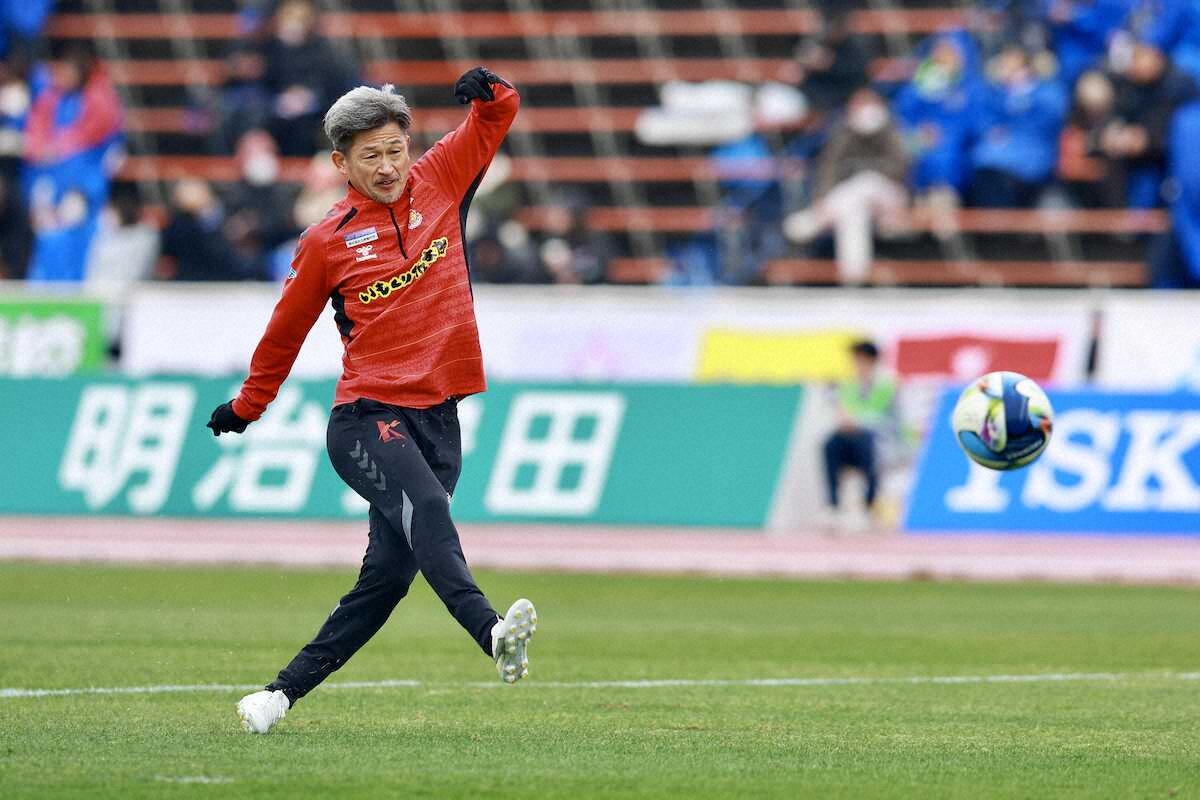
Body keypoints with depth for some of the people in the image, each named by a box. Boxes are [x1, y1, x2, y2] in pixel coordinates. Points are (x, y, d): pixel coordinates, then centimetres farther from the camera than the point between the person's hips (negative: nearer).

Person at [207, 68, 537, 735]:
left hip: (439, 421, 4)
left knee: (390, 573, 1)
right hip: (368, 421, -4)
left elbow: (499, 116, 15)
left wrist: (488, 93, -9)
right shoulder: (327, 241, 3)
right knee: (425, 508, -31)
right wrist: (248, 406, 29)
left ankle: (284, 692, 12)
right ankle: (494, 635, -53)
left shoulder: (438, 183, 10)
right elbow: (287, 330, 17)